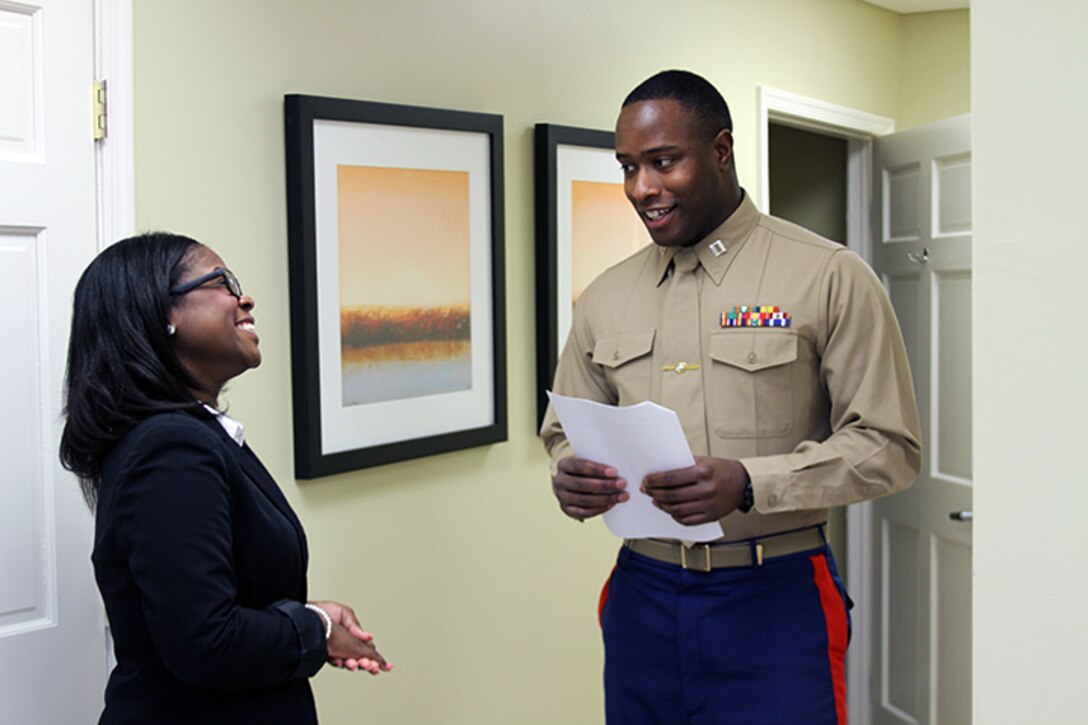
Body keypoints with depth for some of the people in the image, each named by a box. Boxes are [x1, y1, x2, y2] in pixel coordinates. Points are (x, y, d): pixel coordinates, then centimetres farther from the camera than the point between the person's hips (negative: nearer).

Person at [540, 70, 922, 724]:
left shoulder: (830, 278, -6)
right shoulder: (605, 300, 7)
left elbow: (890, 447, -8)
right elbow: (564, 432, 14)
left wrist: (749, 484, -22)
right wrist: (570, 478, -9)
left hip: (776, 599, -3)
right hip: (642, 595, 4)